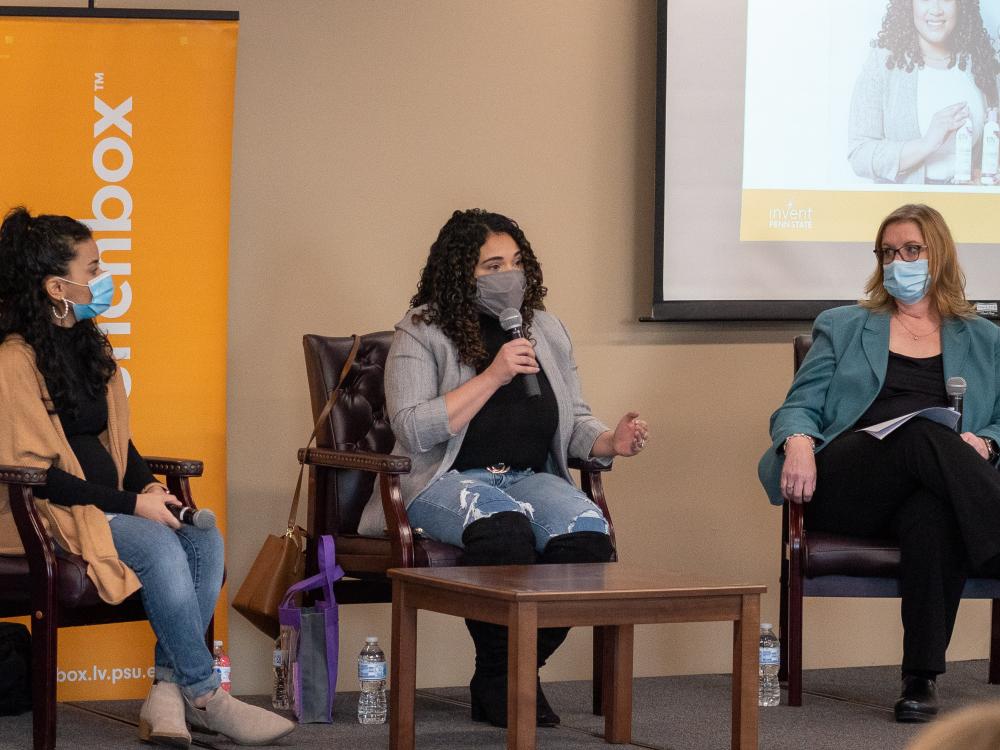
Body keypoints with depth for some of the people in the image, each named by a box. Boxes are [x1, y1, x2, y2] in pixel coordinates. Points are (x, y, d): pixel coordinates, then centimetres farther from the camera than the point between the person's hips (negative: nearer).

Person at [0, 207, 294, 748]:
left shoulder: (88, 346, 16)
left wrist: (149, 487, 0)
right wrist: (132, 505, -18)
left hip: (109, 505, 8)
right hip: (51, 515, -8)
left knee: (205, 541, -18)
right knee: (158, 546, -31)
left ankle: (167, 694, -24)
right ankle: (203, 697, -23)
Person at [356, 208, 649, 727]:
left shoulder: (545, 330, 16)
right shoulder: (422, 333, 0)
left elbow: (574, 421, 20)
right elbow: (413, 430, -12)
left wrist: (609, 442, -4)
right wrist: (492, 377, -15)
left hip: (529, 477, 5)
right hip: (444, 481, -5)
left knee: (587, 533, -29)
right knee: (505, 525, -39)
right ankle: (500, 680, -21)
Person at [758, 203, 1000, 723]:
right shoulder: (842, 328, 26)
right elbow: (800, 406, 17)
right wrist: (798, 442, -9)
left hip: (928, 490, 1)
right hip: (844, 484, -1)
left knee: (934, 516, -40)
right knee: (925, 435, -37)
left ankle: (921, 680, -39)